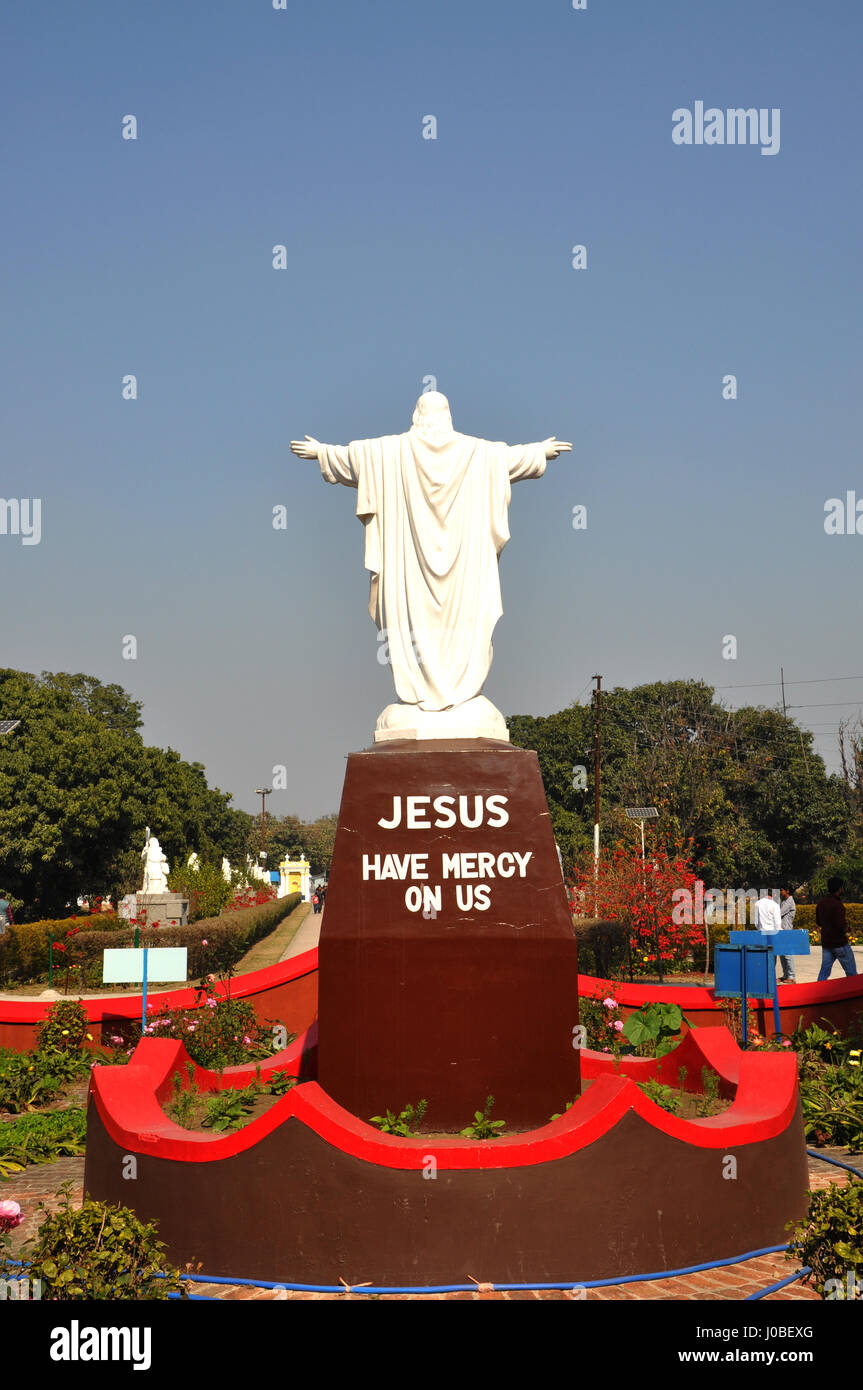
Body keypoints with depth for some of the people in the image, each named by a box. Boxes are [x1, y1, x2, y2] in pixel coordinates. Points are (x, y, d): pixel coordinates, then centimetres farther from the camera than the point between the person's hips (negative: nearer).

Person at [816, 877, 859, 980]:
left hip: (825, 943, 7)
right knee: (851, 972, 6)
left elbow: (818, 923, 16)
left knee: (824, 970, 6)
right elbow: (842, 925, -25)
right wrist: (845, 931, -4)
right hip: (840, 942, -7)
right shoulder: (837, 904, -19)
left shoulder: (821, 903, 7)